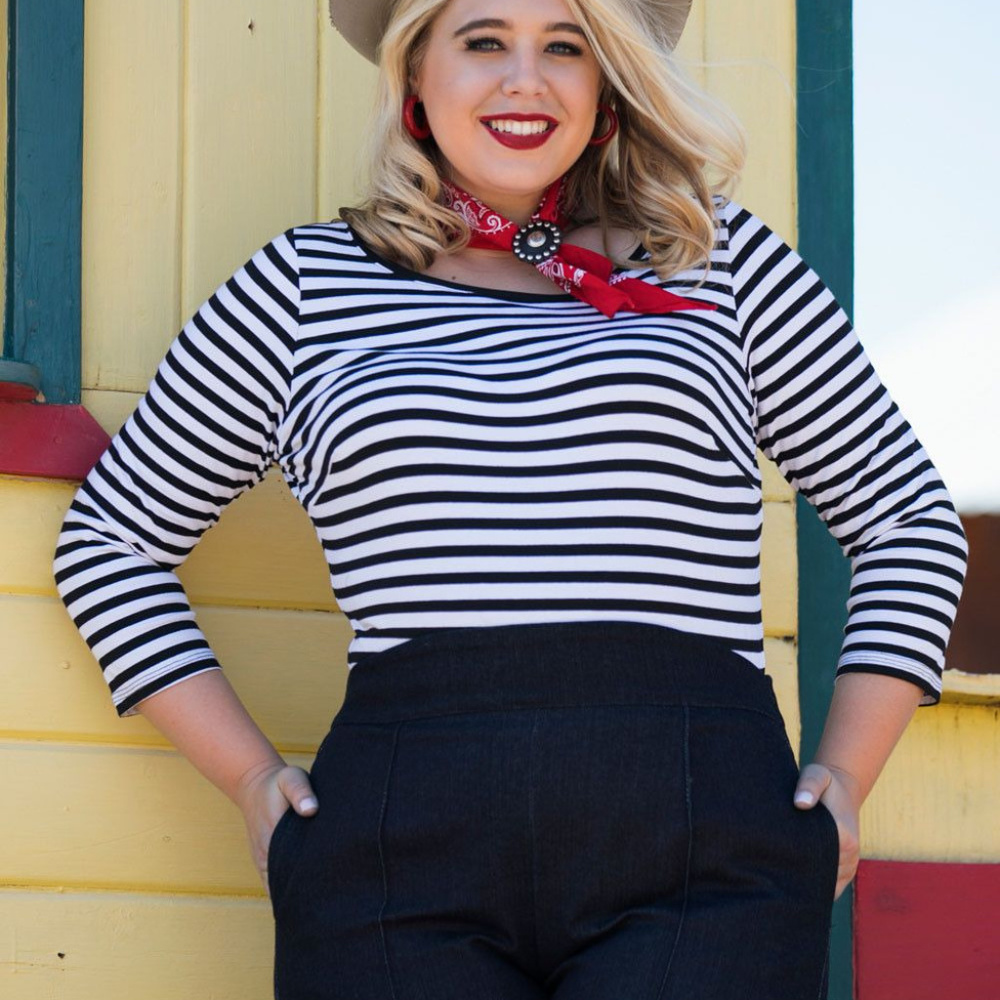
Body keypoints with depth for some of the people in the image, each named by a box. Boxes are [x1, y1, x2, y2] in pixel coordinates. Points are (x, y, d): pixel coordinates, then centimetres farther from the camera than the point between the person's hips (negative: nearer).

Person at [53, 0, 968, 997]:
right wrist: (251, 781, 10)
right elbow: (110, 541, 21)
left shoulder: (723, 260, 16)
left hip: (705, 871, 0)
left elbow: (910, 519, 21)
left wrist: (843, 781, 9)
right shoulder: (301, 291, 15)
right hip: (403, 869, 1)